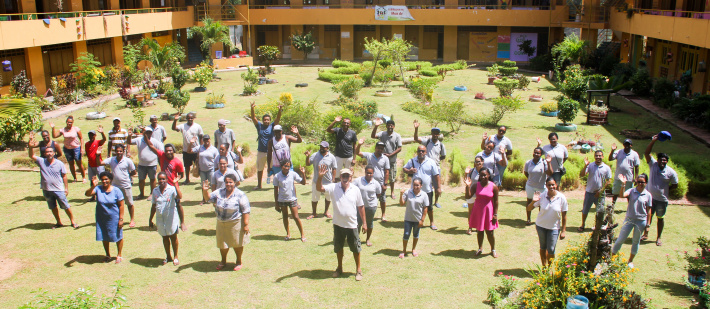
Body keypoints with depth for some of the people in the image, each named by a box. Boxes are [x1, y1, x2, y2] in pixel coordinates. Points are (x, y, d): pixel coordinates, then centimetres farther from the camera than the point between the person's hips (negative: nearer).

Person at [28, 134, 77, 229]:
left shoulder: (59, 164, -5)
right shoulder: (41, 162, -2)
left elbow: (64, 176, -1)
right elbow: (31, 156, -14)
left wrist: (66, 188, -2)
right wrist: (31, 146, -33)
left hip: (59, 189, -3)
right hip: (46, 190, 3)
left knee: (66, 206, 2)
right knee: (53, 207, 15)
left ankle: (73, 222, 16)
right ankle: (59, 223, 30)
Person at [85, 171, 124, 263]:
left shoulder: (116, 191, -11)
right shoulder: (98, 189, -6)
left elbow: (121, 205, -9)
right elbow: (87, 194, -21)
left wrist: (121, 219, -13)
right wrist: (93, 186, -39)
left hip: (114, 218, -3)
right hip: (101, 219, 3)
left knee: (118, 237, 8)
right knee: (105, 238, 15)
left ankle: (119, 255, 27)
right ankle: (108, 255, 35)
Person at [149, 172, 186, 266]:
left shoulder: (172, 189, -12)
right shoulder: (155, 191, 3)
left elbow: (179, 196, -33)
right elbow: (154, 206, 11)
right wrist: (150, 220, 14)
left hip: (171, 218, -4)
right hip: (160, 218, 4)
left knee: (173, 237, 8)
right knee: (165, 237, 15)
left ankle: (175, 257, 24)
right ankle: (168, 256, 31)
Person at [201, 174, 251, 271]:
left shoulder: (240, 195, -12)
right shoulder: (219, 192, 1)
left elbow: (246, 210, -13)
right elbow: (208, 198, 4)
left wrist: (246, 224, -17)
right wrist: (205, 191, -18)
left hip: (235, 223, -4)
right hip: (221, 223, 4)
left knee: (237, 243, 10)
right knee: (222, 243, 16)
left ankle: (239, 262, 30)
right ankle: (223, 261, 39)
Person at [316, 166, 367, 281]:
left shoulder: (355, 190, -4)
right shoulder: (333, 187, -6)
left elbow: (361, 207, 2)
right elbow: (319, 188, -19)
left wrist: (364, 223, 2)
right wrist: (320, 177, -37)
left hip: (352, 224, -1)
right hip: (338, 224, 1)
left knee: (355, 248, 9)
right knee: (338, 247, 16)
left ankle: (358, 269, 26)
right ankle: (339, 268, 36)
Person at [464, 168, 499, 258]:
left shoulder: (493, 187, -9)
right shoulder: (476, 185, -5)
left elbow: (496, 201, -5)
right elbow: (468, 196, -10)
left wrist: (495, 214, -7)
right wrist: (468, 186, -23)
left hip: (488, 211, -2)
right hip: (478, 211, 2)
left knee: (490, 232, 3)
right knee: (479, 231, 13)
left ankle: (493, 250, 23)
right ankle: (480, 248, 30)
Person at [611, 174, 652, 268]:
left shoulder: (648, 195, -3)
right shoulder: (631, 191, -5)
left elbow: (648, 211, 1)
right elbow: (622, 195, -25)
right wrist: (623, 184, -35)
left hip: (641, 221, 1)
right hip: (629, 219, -1)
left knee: (636, 241, 13)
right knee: (620, 239, 1)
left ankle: (630, 260, 28)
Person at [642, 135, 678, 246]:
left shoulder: (671, 172, -9)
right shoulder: (653, 164, -7)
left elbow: (675, 185, 2)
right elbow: (647, 153, -16)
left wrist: (666, 189, -8)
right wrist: (653, 141, -22)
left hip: (662, 199, -1)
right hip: (650, 197, 1)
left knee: (660, 218, 11)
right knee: (648, 215, 10)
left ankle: (658, 238, 23)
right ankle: (645, 234, 25)